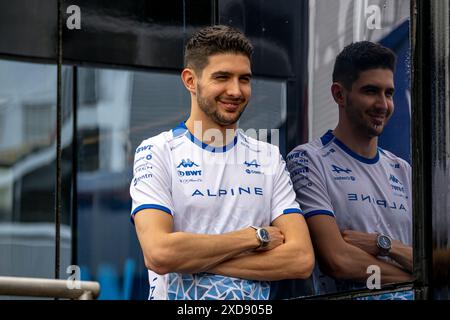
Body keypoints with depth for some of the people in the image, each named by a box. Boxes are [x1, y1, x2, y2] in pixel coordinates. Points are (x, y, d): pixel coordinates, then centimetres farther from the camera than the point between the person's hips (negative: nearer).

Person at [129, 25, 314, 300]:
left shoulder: (270, 158, 9)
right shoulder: (156, 153, 0)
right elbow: (158, 254, -14)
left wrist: (195, 260, -11)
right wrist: (256, 236, -7)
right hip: (177, 297, -2)